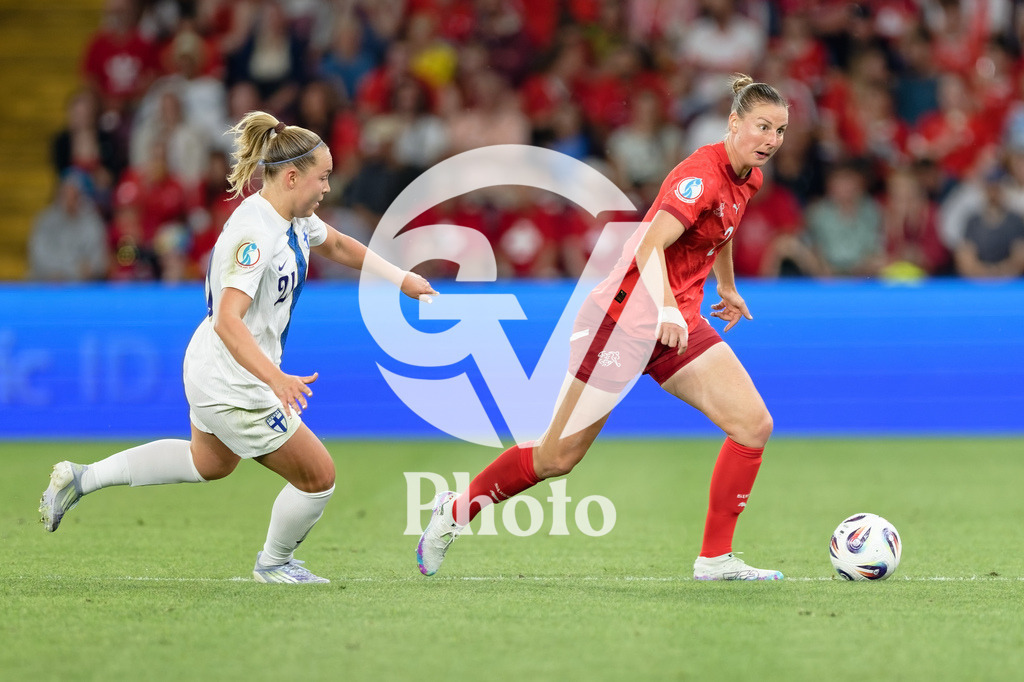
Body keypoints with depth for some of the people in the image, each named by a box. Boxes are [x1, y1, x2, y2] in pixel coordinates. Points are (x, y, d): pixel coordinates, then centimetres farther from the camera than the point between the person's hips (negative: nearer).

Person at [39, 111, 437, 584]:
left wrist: (401, 279, 17)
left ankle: (81, 479, 36)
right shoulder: (254, 233, -29)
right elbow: (228, 320, -37)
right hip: (235, 388, -10)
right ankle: (274, 563, 30)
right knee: (317, 478, 3)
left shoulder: (293, 218, 0)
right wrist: (276, 379, -47)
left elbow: (337, 245, 22)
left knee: (209, 464, 34)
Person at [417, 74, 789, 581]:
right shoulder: (702, 173, -21)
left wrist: (727, 287, 42)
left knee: (754, 426, -9)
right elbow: (650, 246, -33)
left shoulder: (748, 178, 6)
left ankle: (715, 558, -1)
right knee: (558, 456, 0)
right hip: (626, 317, -8)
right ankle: (456, 510, 22)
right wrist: (665, 309, -48)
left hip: (678, 324, 8)